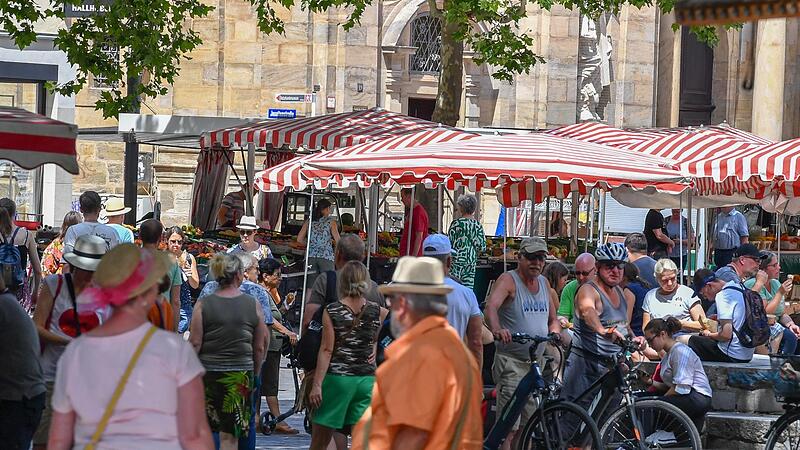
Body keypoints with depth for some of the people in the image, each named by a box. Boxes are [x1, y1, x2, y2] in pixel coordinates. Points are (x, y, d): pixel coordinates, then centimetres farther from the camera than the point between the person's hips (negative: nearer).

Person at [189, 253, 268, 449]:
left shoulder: (203, 304, -4)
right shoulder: (253, 305, -1)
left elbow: (195, 343, -5)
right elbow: (260, 347, 4)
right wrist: (255, 374, 17)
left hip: (207, 372, 0)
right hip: (240, 372, 0)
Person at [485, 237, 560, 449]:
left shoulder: (544, 283, 15)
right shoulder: (508, 280, -7)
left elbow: (552, 319, 23)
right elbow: (491, 307, -25)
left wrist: (554, 335, 0)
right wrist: (497, 329, -45)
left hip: (538, 362, 7)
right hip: (512, 361, -7)